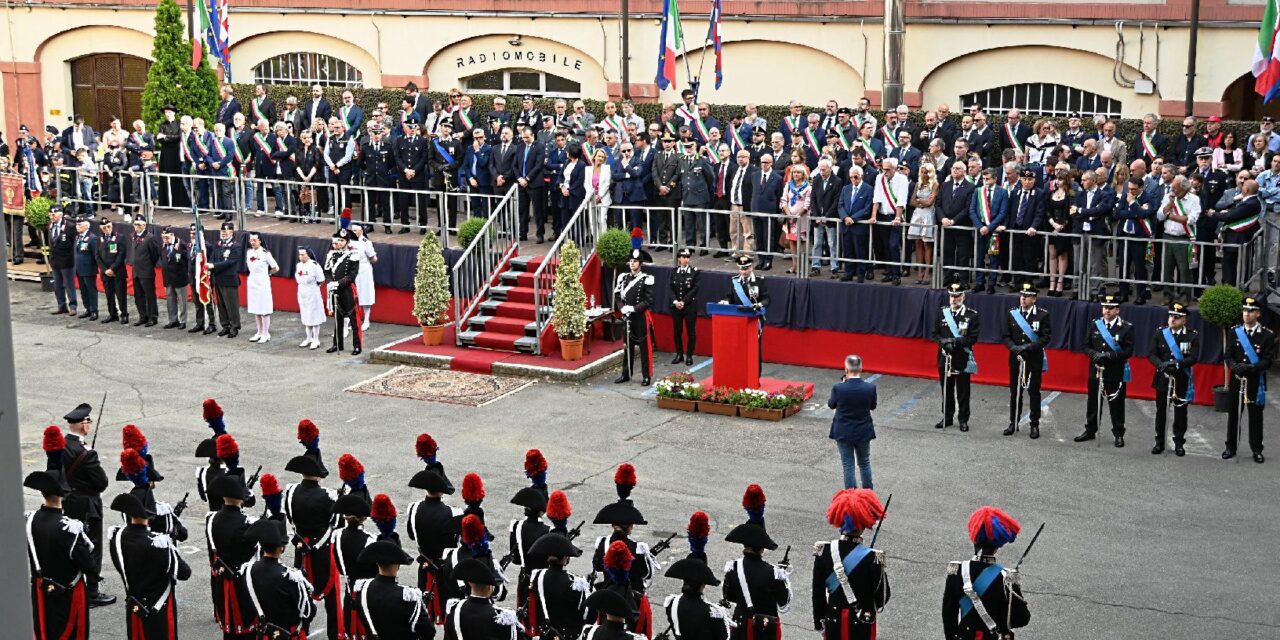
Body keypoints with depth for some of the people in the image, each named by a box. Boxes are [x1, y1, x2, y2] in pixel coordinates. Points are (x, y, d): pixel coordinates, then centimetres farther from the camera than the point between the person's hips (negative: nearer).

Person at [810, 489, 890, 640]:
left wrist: (820, 623, 9)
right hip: (862, 626, -3)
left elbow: (817, 593, -4)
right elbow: (882, 596, -11)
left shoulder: (823, 551, -13)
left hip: (834, 622, 3)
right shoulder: (872, 557, -23)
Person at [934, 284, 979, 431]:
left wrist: (955, 341, -21)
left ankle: (963, 420, 14)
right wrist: (944, 342, -12)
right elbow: (935, 333, 7)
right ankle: (947, 417, 23)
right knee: (946, 390, 12)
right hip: (944, 358, 3)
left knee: (962, 391, 4)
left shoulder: (972, 315, -7)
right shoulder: (943, 312, 4)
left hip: (962, 359, -3)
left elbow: (973, 338, -9)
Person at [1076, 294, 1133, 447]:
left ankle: (1118, 434, 14)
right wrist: (1094, 354, -12)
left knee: (1116, 404, 3)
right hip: (1096, 371, 4)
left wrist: (1110, 356, -21)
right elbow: (1087, 346, 9)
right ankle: (1090, 430, 25)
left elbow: (1128, 351, -10)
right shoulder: (1095, 325, 6)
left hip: (1116, 373, -4)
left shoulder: (1127, 328, -6)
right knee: (1093, 403, 12)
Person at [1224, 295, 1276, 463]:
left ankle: (1257, 450, 15)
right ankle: (1231, 448, 19)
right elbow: (1228, 356, 2)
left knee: (1255, 417, 5)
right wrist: (1236, 366, -18)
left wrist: (1250, 368, -23)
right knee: (1233, 415, 8)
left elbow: (1268, 360, -9)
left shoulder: (1267, 335, -5)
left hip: (1256, 383, -2)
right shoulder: (1235, 332, 3)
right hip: (1237, 381, 2)